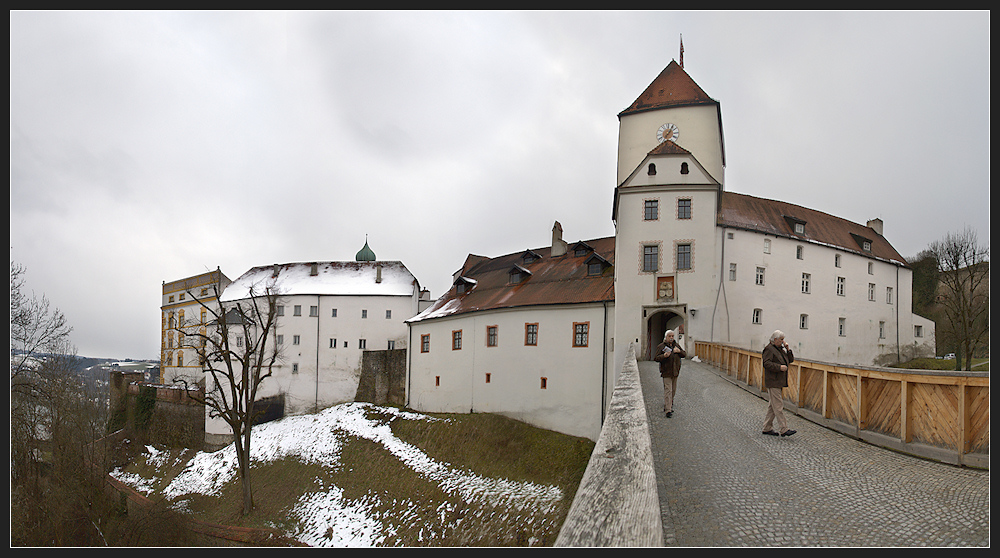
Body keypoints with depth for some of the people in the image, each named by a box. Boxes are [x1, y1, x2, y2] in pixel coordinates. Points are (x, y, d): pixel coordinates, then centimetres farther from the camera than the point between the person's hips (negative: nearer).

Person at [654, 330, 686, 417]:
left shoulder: (676, 345, 12)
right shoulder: (661, 346, -4)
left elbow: (684, 354, 13)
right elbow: (656, 358, -7)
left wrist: (679, 351, -8)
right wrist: (664, 356, -26)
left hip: (675, 371, 6)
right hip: (666, 372, -6)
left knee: (673, 390, 13)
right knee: (668, 390, -10)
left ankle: (668, 406, 28)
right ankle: (668, 410, -10)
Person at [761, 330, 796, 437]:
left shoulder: (781, 349, 18)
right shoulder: (769, 349, -9)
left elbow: (791, 360, 17)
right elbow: (767, 363, -17)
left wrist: (788, 349, 6)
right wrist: (779, 367, -21)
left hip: (779, 382, 9)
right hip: (773, 382, -9)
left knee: (772, 406, 11)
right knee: (778, 405, -9)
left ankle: (767, 428, 17)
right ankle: (783, 429, -9)